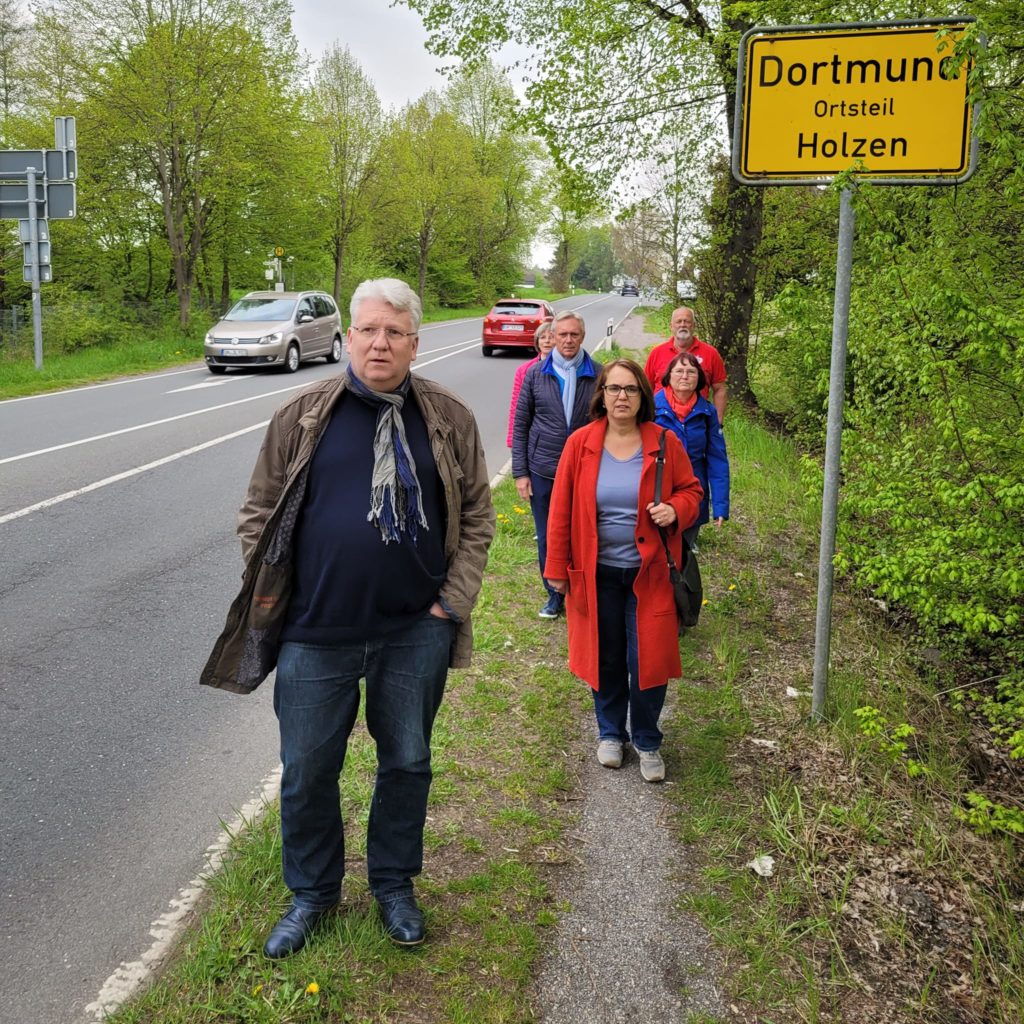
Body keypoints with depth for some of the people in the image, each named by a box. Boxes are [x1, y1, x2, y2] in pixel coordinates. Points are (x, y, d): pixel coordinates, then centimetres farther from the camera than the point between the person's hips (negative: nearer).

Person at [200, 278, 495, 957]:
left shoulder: (449, 418, 1)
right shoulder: (304, 416, -1)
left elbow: (477, 516, 5)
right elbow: (260, 513, 4)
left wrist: (454, 601, -2)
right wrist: (273, 600, -2)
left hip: (416, 633, 1)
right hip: (316, 635, 0)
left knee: (407, 762, 15)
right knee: (307, 771, 11)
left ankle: (395, 884, 38)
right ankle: (313, 892, 35)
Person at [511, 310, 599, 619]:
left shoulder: (597, 375, -2)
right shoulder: (535, 374, 0)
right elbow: (520, 424, 3)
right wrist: (520, 472, 0)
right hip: (542, 471, 1)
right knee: (547, 539, 11)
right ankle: (554, 595, 28)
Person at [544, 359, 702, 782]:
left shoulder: (664, 443, -4)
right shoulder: (580, 444, -5)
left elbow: (691, 490, 7)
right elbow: (561, 509, -2)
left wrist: (675, 510, -16)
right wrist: (557, 568, -1)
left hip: (649, 573, 0)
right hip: (597, 573, 1)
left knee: (647, 660, 2)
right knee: (606, 657, 12)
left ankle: (647, 742, 24)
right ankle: (611, 733, 34)